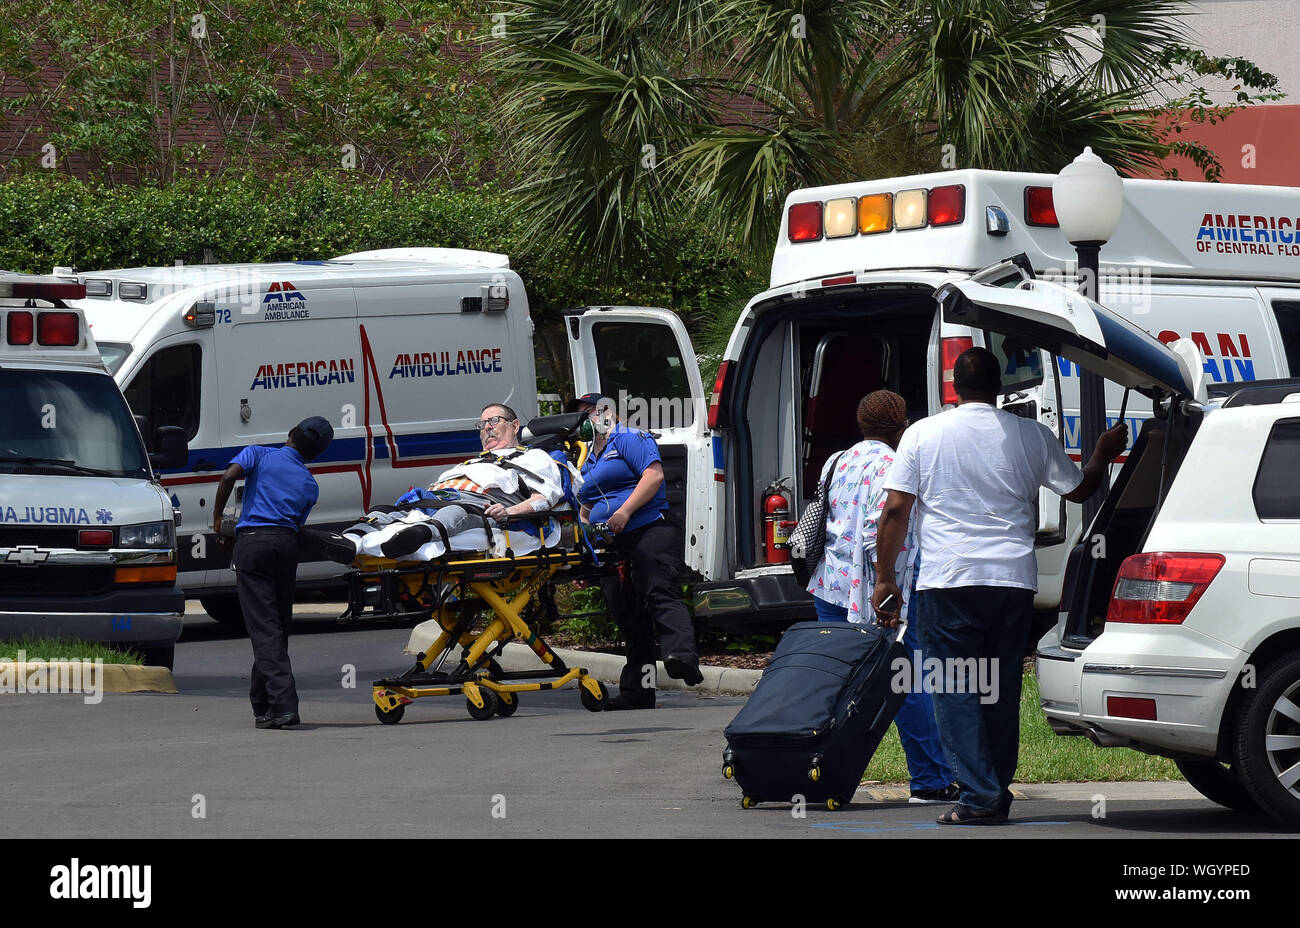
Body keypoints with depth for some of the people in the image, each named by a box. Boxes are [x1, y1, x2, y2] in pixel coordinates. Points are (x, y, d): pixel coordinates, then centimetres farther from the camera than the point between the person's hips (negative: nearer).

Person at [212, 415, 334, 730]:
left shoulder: (259, 454, 10)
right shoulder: (310, 485, 19)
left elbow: (230, 476, -8)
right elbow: (298, 524, 15)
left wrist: (217, 517, 3)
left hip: (253, 541, -3)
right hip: (287, 544, 3)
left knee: (264, 627, -8)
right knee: (279, 626, 14)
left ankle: (283, 702, -19)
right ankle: (261, 702, 20)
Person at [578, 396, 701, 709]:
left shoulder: (629, 439, 0)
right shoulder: (588, 461, 26)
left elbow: (654, 475, -15)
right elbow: (586, 510, 33)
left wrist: (625, 512, -21)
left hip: (650, 531, -8)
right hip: (612, 548, 8)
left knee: (659, 593, -28)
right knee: (628, 618, 6)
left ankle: (682, 654, -47)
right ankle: (637, 692, 6)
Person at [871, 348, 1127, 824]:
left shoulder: (923, 434, 3)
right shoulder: (1031, 436, 6)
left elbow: (895, 510, -1)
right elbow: (1079, 489, 18)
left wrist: (885, 577, 6)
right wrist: (1103, 453, 38)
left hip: (947, 583, -2)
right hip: (1013, 580, 2)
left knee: (956, 691, 0)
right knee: (1001, 691, 12)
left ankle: (978, 796, -9)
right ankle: (998, 795, 15)